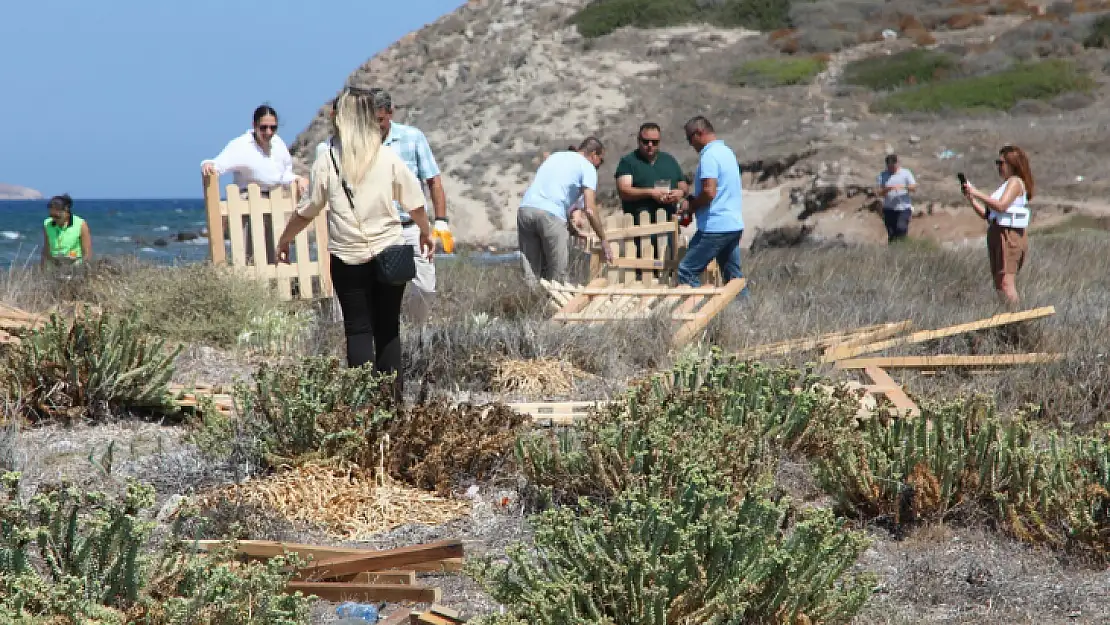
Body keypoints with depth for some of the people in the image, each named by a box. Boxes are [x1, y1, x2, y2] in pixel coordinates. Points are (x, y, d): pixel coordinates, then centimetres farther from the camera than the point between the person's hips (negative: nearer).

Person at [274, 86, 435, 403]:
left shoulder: (327, 162, -5)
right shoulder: (389, 159, -2)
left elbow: (306, 211, 1)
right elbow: (415, 204, 4)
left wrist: (283, 240, 17)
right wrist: (426, 233, 24)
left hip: (348, 257, -1)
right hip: (389, 252, 1)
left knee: (358, 330, 5)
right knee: (388, 329, 9)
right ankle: (392, 399, 8)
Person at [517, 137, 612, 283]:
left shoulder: (555, 156, 30)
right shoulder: (587, 167, 9)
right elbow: (590, 210, -1)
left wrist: (570, 220, 35)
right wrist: (604, 240, 7)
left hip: (524, 209, 6)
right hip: (550, 214, -6)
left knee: (530, 274, 7)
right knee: (557, 275, 2)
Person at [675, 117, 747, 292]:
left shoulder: (709, 155, -14)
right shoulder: (727, 151, 17)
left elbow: (709, 191, -22)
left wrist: (691, 206, -6)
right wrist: (695, 199, 15)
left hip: (716, 226, -10)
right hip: (735, 225, 10)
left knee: (687, 271, -6)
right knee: (733, 274, 14)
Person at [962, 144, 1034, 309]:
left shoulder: (1015, 182, -6)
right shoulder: (1006, 184, 24)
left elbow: (1001, 205, -23)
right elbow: (987, 214, 21)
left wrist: (977, 193, -17)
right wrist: (971, 198, 10)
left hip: (1010, 237, -10)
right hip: (998, 235, 10)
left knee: (1006, 284, -18)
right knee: (1000, 286, 8)